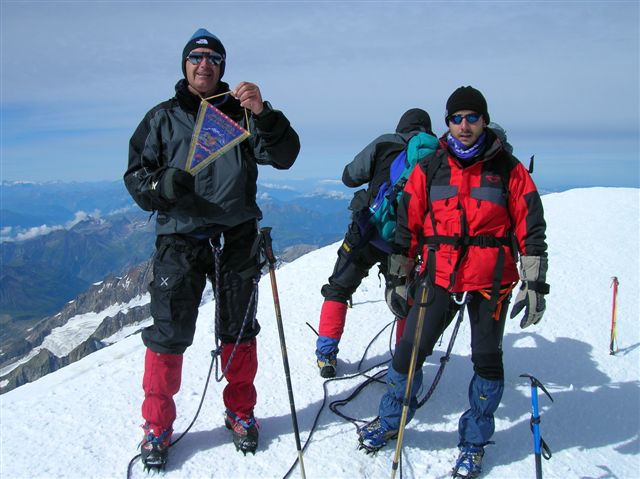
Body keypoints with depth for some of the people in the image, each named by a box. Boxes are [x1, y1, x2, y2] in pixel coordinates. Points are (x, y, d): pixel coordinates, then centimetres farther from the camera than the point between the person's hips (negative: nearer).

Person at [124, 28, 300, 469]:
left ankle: (241, 413, 29)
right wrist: (162, 184, -16)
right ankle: (158, 425, 15)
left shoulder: (242, 114, 7)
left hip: (237, 238, 1)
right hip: (180, 239, -1)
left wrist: (262, 113, -20)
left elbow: (285, 156, -4)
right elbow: (136, 174, 6)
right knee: (169, 335, -2)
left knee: (239, 332, 11)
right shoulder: (162, 118, 8)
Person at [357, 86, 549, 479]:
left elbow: (531, 230, 1)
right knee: (409, 351, 3)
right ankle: (390, 421, 27)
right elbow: (407, 226, 8)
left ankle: (474, 441, 27)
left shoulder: (509, 170, -1)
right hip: (439, 274, 1)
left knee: (487, 359, 9)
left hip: (492, 279, -1)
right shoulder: (428, 170, 3)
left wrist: (535, 284, -3)